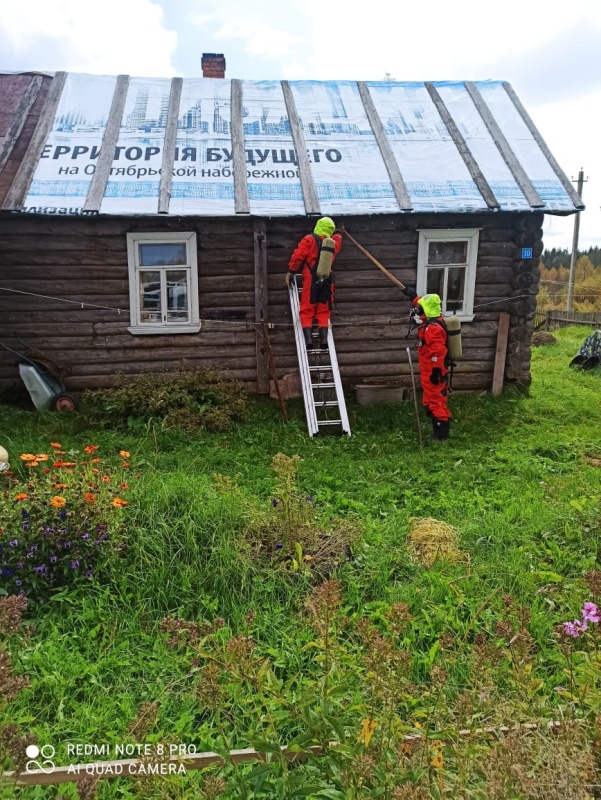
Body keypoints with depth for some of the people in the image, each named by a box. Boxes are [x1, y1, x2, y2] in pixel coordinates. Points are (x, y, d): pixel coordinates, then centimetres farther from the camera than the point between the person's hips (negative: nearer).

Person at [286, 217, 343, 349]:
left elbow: (297, 256, -7)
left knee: (306, 311, 1)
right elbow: (338, 238, 40)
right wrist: (336, 233, 61)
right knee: (323, 311, 10)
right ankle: (324, 339, -4)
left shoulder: (309, 239, -1)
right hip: (327, 280, 4)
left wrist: (290, 272, 3)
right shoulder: (334, 243, 15)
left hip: (311, 280, -4)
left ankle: (308, 339, -13)